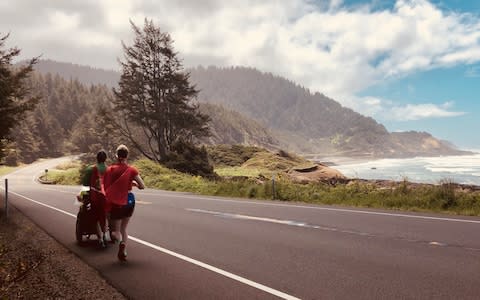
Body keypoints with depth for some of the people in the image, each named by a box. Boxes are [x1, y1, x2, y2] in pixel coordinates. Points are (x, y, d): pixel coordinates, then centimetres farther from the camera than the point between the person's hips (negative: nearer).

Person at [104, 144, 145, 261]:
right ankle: (123, 252, 4)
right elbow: (142, 186, -10)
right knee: (124, 228, 20)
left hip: (115, 203, -1)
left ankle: (121, 242, -24)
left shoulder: (109, 170, -5)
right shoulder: (131, 170, -8)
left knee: (116, 230, 10)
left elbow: (106, 187, -6)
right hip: (129, 200, 1)